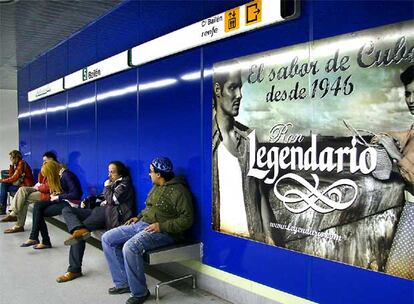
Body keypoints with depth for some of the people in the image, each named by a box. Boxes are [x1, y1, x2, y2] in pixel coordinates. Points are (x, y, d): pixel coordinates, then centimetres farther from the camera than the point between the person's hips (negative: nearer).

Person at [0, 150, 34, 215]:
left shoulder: (21, 163, -14)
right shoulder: (17, 164, 14)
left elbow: (14, 178, -18)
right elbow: (11, 176, 10)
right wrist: (12, 165, 3)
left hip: (26, 186, -9)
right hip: (21, 183, 9)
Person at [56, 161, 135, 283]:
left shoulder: (124, 184, -1)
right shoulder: (112, 183, 24)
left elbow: (112, 200, -13)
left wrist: (107, 187, 1)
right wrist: (88, 200, 12)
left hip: (108, 213, -9)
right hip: (100, 210, 9)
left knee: (77, 234, -23)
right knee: (66, 210, -7)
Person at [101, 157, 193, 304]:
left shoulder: (178, 191, -13)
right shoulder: (156, 187, 15)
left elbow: (187, 219, -18)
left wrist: (161, 226, -22)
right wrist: (139, 217, 14)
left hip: (163, 232, -10)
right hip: (142, 224, 10)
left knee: (130, 247, -33)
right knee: (107, 239, 2)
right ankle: (123, 283, 6)